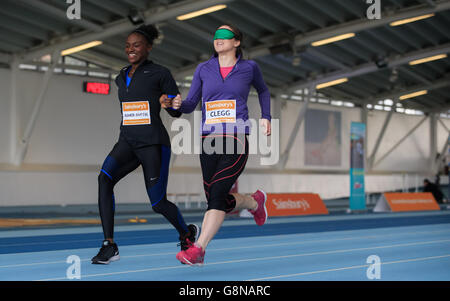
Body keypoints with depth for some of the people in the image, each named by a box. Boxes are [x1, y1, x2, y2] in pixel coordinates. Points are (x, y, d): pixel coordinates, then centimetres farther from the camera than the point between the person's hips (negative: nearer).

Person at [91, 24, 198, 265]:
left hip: (153, 144, -5)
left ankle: (187, 233, 28)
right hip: (127, 142, 5)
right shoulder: (122, 78, 15)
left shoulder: (160, 73, -2)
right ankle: (109, 246, -22)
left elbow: (177, 111, 0)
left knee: (158, 203, -5)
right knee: (105, 178, -23)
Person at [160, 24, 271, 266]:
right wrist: (176, 104, -11)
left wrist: (266, 117, 16)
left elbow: (263, 90, 28)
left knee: (217, 193, -20)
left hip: (236, 141, -3)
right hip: (209, 141, 4)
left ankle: (198, 249, -22)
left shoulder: (249, 68, 8)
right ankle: (255, 202, 36)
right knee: (221, 202, 5)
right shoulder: (204, 69, 12)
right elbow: (191, 104, 11)